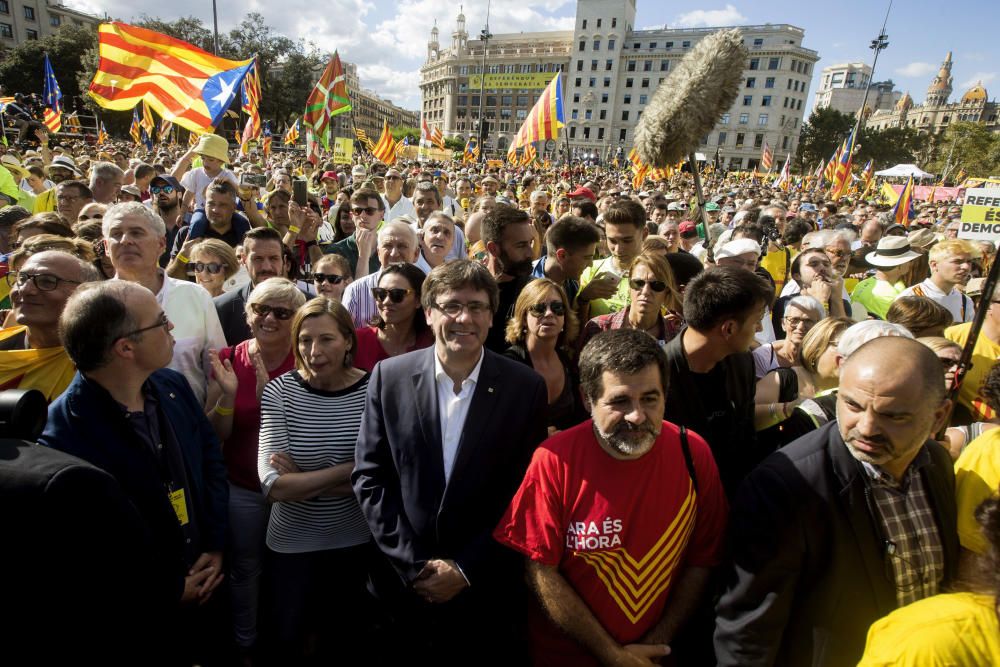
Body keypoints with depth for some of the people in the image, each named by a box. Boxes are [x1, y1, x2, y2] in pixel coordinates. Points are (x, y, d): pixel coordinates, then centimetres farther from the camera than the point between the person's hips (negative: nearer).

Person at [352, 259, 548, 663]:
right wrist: (412, 563, -8)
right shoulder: (390, 376, -6)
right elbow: (368, 476, -4)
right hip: (402, 580, 1)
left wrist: (466, 568, -8)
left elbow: (527, 491, -6)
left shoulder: (526, 387, -9)